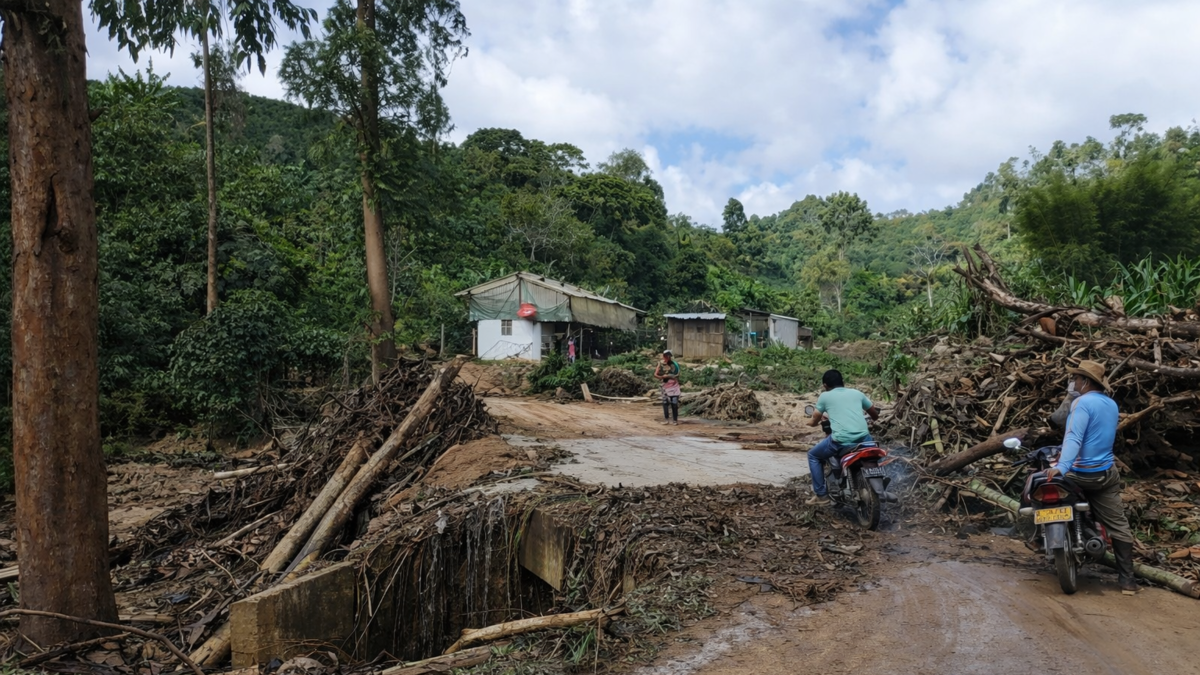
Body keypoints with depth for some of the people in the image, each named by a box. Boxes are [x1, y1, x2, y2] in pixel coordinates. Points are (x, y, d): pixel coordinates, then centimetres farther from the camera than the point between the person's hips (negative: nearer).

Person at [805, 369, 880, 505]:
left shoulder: (825, 396, 12)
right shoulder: (857, 393, 20)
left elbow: (814, 421, 21)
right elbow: (875, 415, 32)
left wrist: (812, 423, 45)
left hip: (841, 440, -3)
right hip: (863, 437, 3)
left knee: (813, 456, 22)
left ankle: (821, 495, 17)